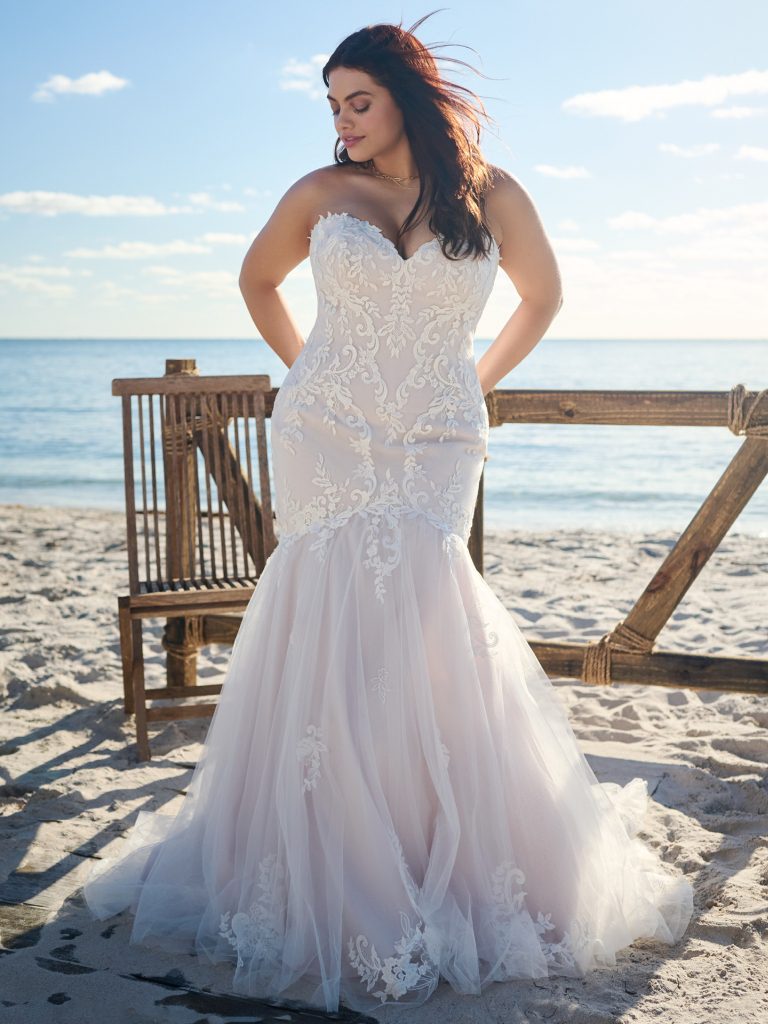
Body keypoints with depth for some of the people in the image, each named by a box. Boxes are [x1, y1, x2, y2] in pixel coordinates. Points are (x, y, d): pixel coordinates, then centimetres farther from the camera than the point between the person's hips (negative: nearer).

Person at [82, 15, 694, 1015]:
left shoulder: (491, 195, 3)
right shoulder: (321, 194, 5)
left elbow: (543, 296, 19)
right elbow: (257, 280, 22)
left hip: (434, 451, -1)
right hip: (324, 444, 1)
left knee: (419, 636, -11)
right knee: (331, 640, -6)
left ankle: (458, 874, 4)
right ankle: (329, 881, 6)